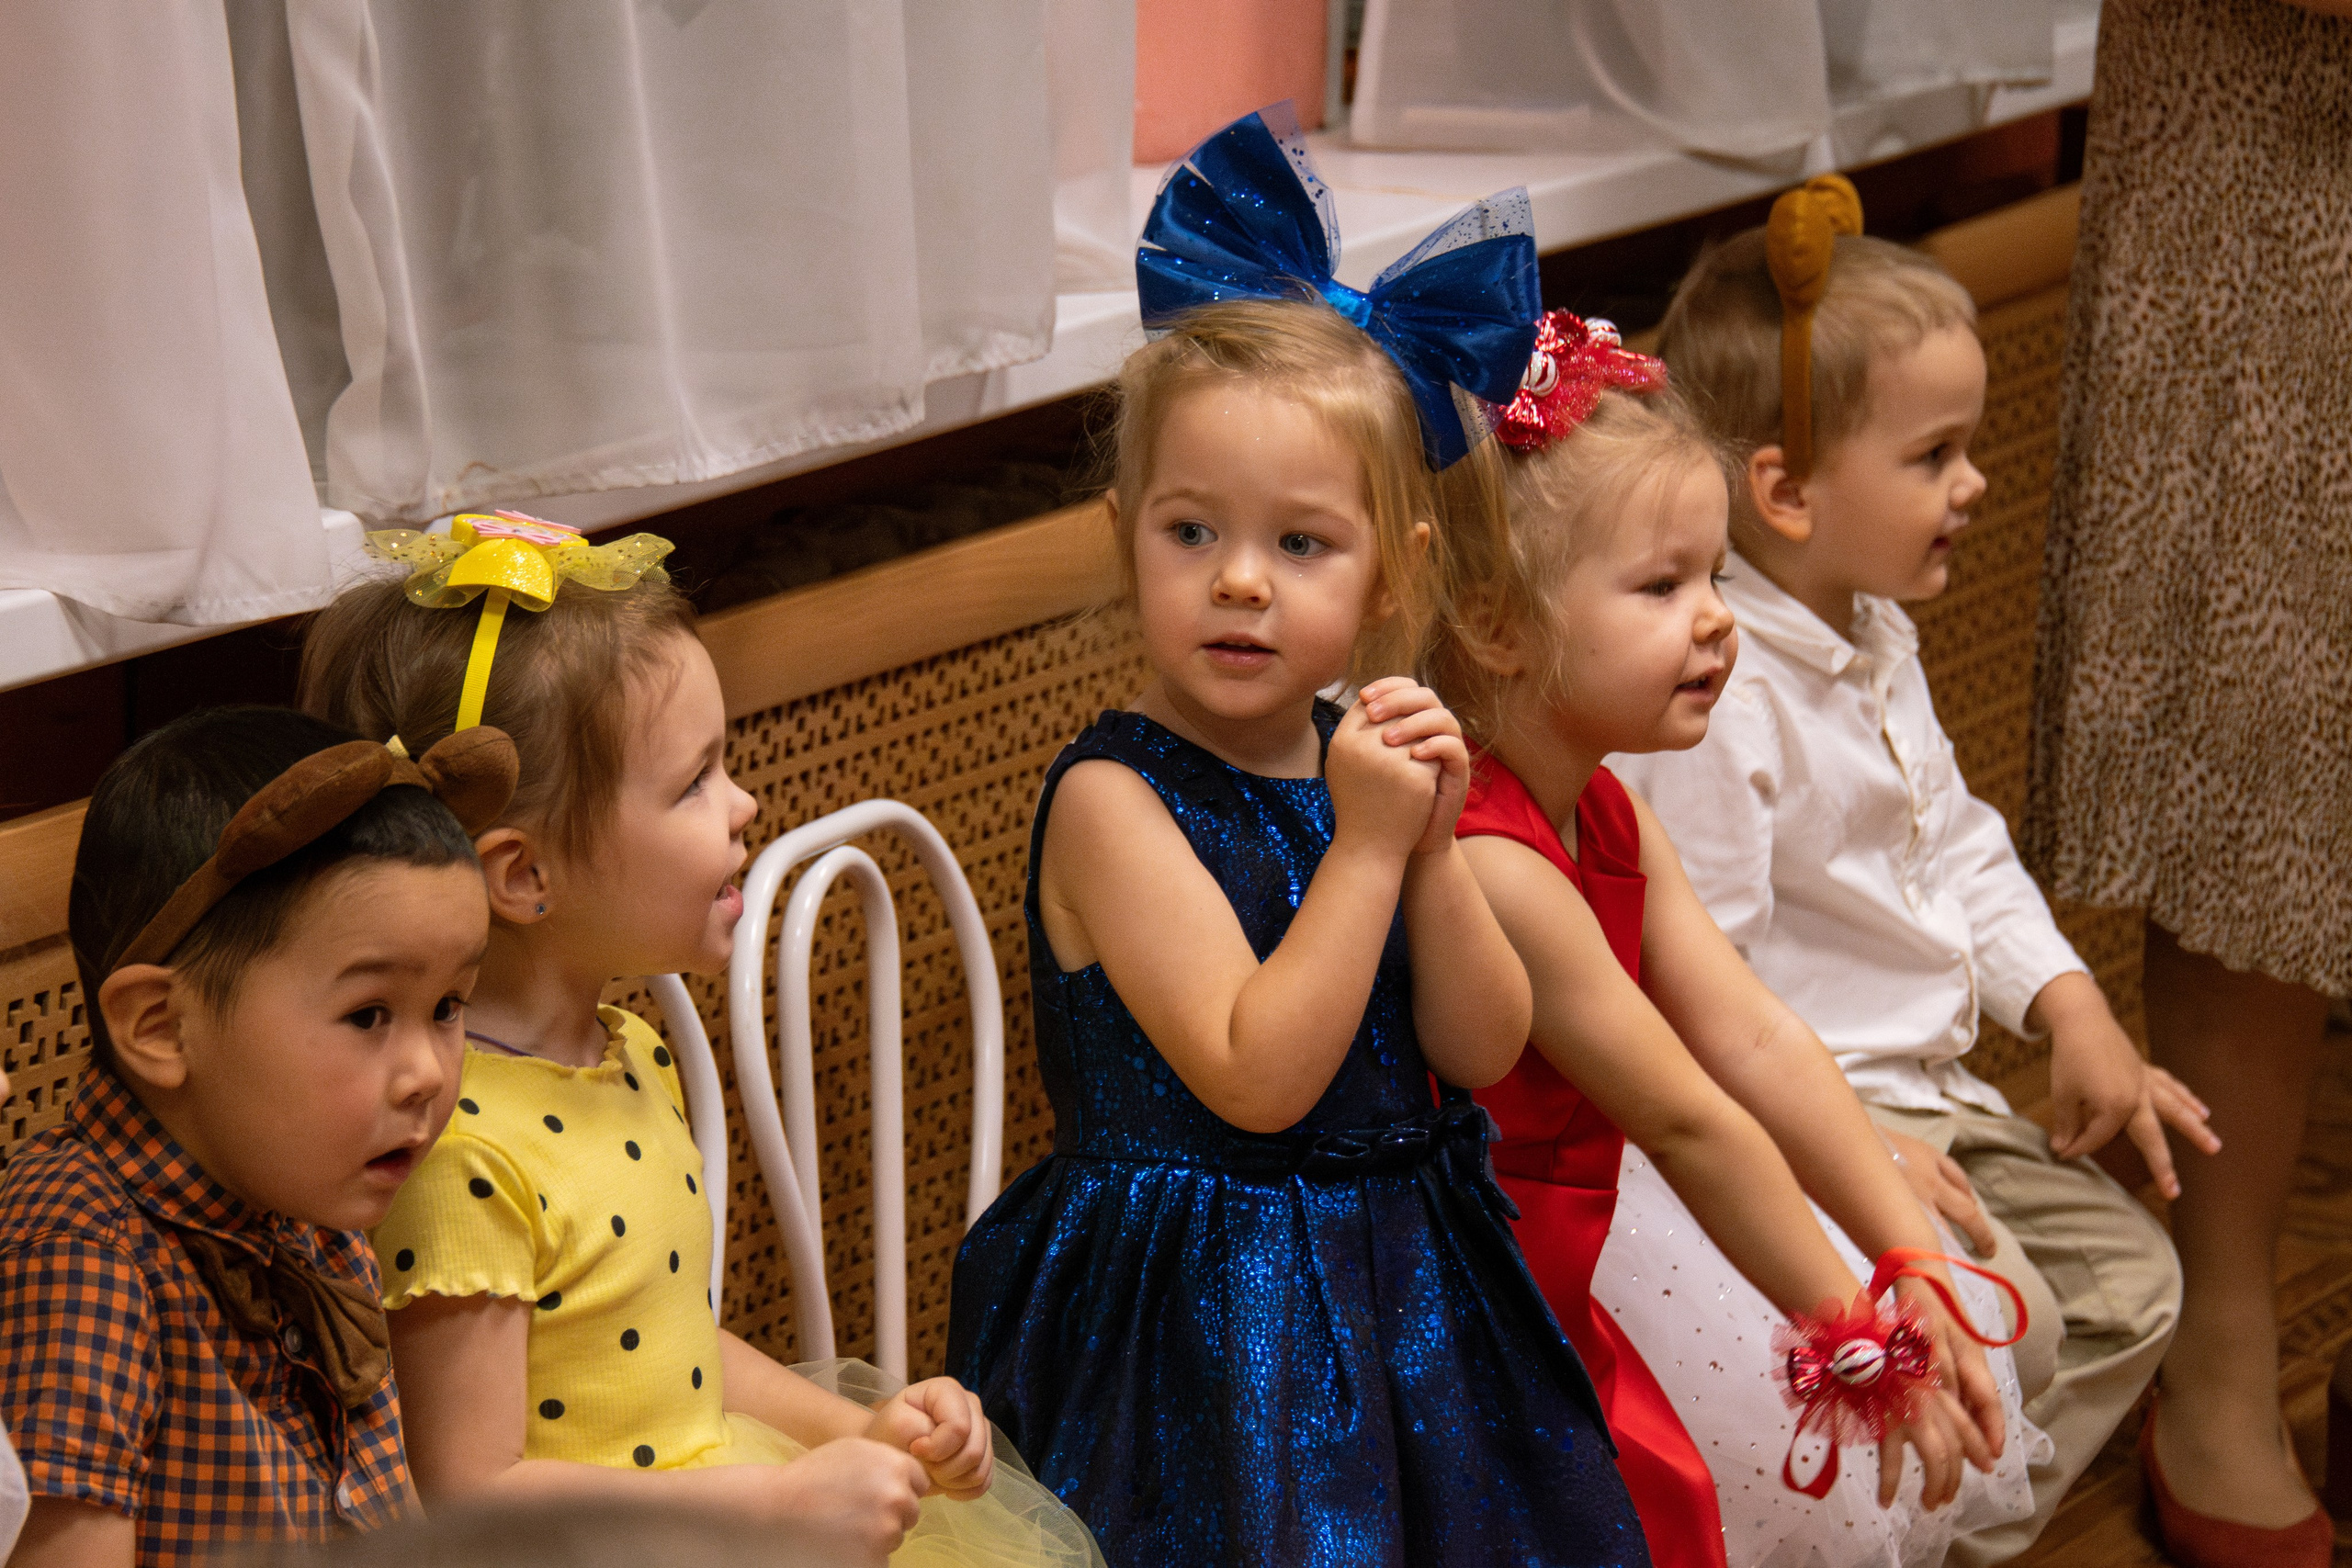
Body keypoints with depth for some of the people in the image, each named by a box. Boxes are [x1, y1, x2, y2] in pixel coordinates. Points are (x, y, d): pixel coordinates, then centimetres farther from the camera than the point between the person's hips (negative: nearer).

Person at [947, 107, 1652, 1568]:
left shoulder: (1363, 753, 3)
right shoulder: (1113, 798, -15)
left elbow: (1483, 1050, 0)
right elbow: (1255, 1078, -23)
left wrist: (1433, 844, -13)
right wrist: (1366, 845, -21)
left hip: (1401, 1287, 6)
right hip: (1207, 1321, -6)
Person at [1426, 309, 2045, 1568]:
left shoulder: (1609, 814, 2)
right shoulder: (1488, 861, -29)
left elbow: (1760, 1046, -2)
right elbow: (1691, 1122, -24)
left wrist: (1915, 1270, -7)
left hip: (1585, 1224, 10)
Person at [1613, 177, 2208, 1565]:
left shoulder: (1877, 638, 7)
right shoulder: (1713, 696, -26)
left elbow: (1957, 842, 18)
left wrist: (2069, 1005, 6)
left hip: (1926, 1086, 10)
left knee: (2128, 1275, 8)